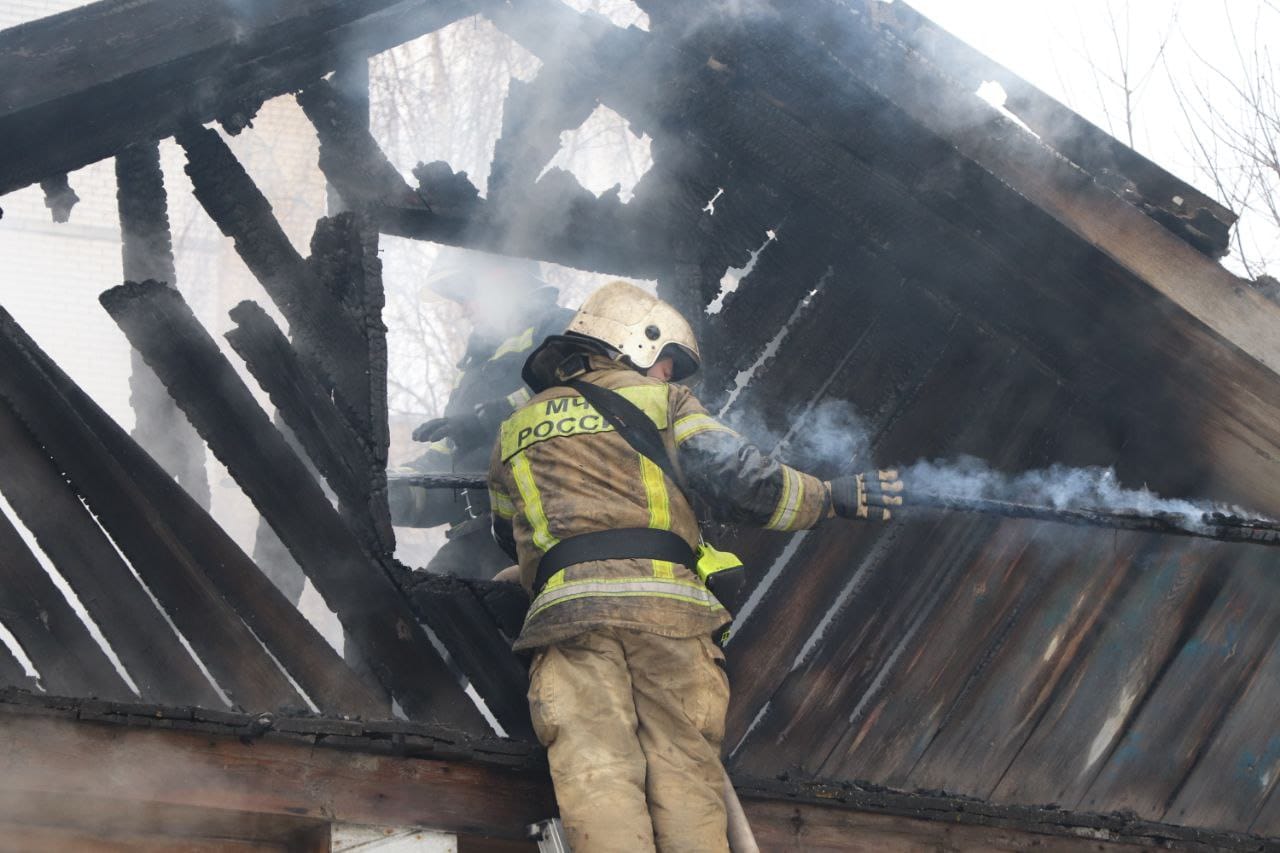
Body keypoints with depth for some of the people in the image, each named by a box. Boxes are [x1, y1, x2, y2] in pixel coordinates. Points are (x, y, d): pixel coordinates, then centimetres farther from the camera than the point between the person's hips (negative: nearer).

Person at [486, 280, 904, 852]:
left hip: (568, 611, 1)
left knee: (597, 776, -13)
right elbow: (737, 482, 2)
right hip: (667, 606, -1)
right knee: (686, 776, -2)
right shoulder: (662, 400, 15)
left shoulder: (515, 431, 26)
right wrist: (838, 497, 12)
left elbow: (509, 537, 38)